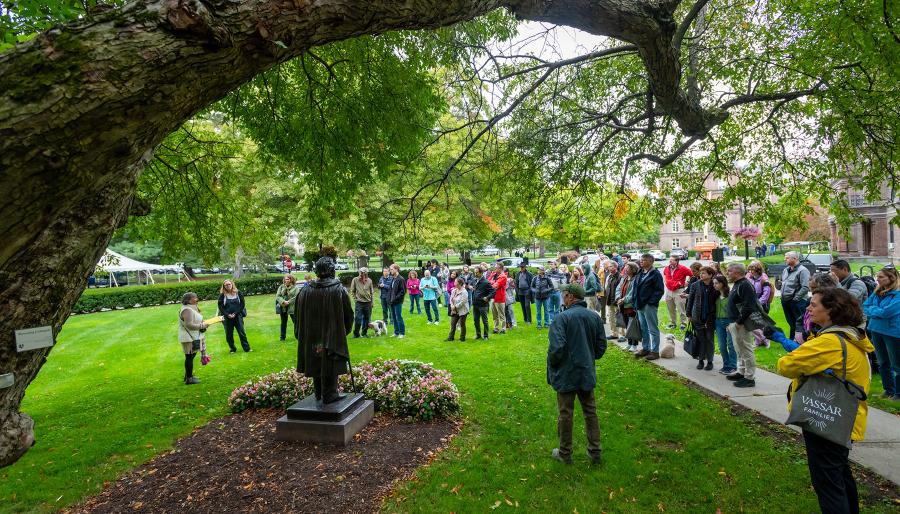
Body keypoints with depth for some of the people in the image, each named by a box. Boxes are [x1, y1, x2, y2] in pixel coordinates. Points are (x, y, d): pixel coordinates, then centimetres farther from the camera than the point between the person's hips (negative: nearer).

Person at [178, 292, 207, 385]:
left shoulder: (192, 308, 13)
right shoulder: (187, 310, -20)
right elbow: (189, 325, -26)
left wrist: (202, 324, 8)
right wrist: (202, 326, -18)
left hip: (193, 337, 11)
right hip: (189, 339, -11)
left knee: (191, 356, 18)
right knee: (189, 357, -3)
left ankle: (188, 376, 30)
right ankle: (189, 379, 4)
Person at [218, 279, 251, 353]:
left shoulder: (238, 293, 1)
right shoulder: (222, 295, 0)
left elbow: (242, 304, 0)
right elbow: (220, 306, 0)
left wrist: (235, 313, -9)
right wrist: (227, 315, -10)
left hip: (237, 316, 0)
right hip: (227, 317, 1)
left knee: (242, 333, -1)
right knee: (229, 334, 6)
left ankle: (247, 348, 5)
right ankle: (233, 349, 21)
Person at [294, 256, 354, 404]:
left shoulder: (305, 291, -4)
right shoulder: (339, 290, -11)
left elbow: (299, 314, 4)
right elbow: (348, 314, -5)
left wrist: (301, 335, 15)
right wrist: (345, 331, 12)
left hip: (312, 337, 4)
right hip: (333, 336, -3)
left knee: (316, 363, 17)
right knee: (330, 364, 7)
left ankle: (318, 394, 29)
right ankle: (329, 394, 11)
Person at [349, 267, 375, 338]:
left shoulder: (369, 280, 2)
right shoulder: (355, 280, -4)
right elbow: (352, 291, 4)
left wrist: (371, 301, 8)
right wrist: (355, 299, -2)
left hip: (368, 303, 2)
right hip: (359, 303, -2)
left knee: (367, 319, 8)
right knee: (358, 319, -4)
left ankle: (364, 333, 21)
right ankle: (356, 334, 8)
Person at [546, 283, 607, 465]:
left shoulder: (563, 317, -18)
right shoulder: (595, 317, 0)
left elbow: (556, 347, -24)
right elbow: (601, 347, 6)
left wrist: (551, 366, -7)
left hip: (566, 375, -5)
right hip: (588, 373, 5)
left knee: (565, 414, 8)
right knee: (590, 412, 16)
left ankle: (565, 454, 21)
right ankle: (595, 452, 25)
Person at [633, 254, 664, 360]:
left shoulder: (655, 274, -10)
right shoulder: (640, 273, 14)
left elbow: (660, 290, -14)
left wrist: (652, 301, -19)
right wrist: (636, 302, 12)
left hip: (649, 306, -8)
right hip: (640, 305, 8)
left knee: (653, 329, 0)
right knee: (643, 328, 16)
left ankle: (655, 351, 7)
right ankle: (645, 348, 27)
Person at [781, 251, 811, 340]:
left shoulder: (802, 270, -12)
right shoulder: (786, 270, 14)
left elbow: (805, 288, -20)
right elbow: (782, 283, 26)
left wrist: (795, 298, -18)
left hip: (797, 302, -8)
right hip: (785, 301, 8)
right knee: (791, 323, 18)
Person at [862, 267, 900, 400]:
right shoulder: (877, 292, 6)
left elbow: (887, 312, -22)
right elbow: (865, 307, 7)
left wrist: (872, 310, -5)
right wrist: (877, 311, -11)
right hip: (876, 330, 7)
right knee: (883, 364, 18)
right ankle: (889, 390, 31)